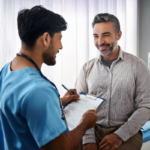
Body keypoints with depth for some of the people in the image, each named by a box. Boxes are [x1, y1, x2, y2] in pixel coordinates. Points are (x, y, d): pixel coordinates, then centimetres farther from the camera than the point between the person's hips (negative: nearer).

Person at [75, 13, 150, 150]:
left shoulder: (137, 66, 0)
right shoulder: (87, 68, 6)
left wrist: (120, 135, -13)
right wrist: (88, 139, -12)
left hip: (126, 132, -1)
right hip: (93, 130, 2)